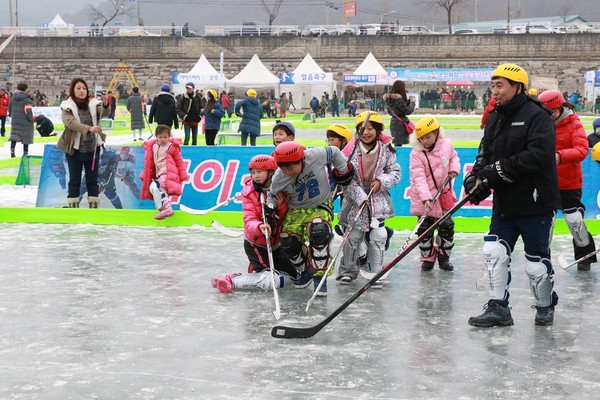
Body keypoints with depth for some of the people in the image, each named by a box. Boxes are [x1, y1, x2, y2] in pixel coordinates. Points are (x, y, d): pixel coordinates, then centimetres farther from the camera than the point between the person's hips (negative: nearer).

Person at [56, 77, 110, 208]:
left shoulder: (93, 104, 2)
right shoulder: (67, 107, -7)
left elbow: (104, 113, -15)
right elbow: (71, 123, -23)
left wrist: (105, 105, -38)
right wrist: (89, 128, -37)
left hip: (93, 148, 2)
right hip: (74, 148, -2)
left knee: (92, 179, 9)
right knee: (74, 179, 6)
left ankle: (94, 205, 16)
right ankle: (73, 205, 12)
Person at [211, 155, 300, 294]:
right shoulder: (248, 192, -13)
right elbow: (249, 220, -23)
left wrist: (281, 204, -24)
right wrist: (260, 227, -45)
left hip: (275, 243, 5)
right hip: (255, 244, -5)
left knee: (296, 274, 14)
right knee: (271, 280, -21)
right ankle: (231, 281, -12)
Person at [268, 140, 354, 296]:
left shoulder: (315, 156, -25)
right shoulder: (278, 178, -17)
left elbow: (334, 153, -5)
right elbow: (272, 195, 2)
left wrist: (343, 171, 1)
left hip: (321, 205, -3)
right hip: (296, 210, 3)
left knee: (318, 231, -31)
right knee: (288, 242, -12)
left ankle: (319, 276, -18)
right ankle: (305, 271, 19)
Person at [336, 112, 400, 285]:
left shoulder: (386, 150, -1)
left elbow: (395, 172, 4)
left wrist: (382, 181, -14)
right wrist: (360, 197, -17)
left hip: (378, 200, 1)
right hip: (355, 201, -1)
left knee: (377, 237, 1)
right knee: (353, 237, 7)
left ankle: (375, 273, 13)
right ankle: (348, 271, 22)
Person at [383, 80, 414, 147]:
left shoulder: (389, 98, 8)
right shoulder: (398, 99, -19)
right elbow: (408, 111, -17)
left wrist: (408, 101, 10)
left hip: (393, 123, 9)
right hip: (400, 124, -9)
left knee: (397, 144, 11)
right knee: (398, 144, -9)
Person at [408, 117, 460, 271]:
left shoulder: (446, 144, -6)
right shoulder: (416, 154, -17)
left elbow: (454, 157, 17)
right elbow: (419, 177, -24)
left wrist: (454, 168, -4)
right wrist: (425, 197, -34)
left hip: (444, 194, 3)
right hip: (424, 198, -3)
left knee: (447, 226, 6)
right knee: (425, 228, 3)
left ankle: (444, 257, 21)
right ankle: (428, 258, 16)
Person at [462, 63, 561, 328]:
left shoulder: (537, 116, -14)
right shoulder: (494, 119, 11)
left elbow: (538, 156, -26)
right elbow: (485, 155, 9)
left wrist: (500, 169, -25)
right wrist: (477, 176, -11)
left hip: (535, 202, -7)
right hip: (504, 202, 7)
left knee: (537, 260, 3)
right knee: (494, 251, 1)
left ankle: (546, 306, 25)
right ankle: (498, 308, 9)